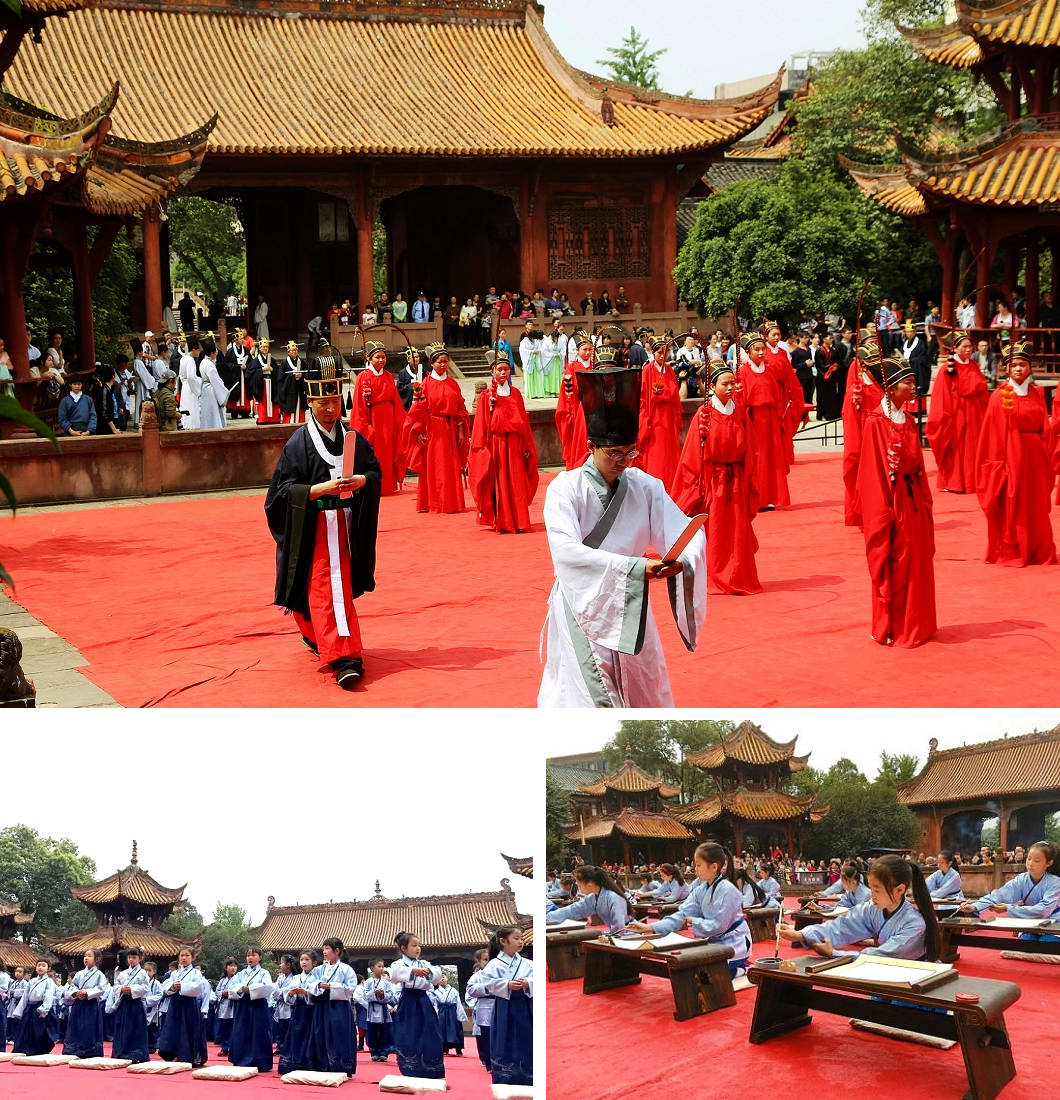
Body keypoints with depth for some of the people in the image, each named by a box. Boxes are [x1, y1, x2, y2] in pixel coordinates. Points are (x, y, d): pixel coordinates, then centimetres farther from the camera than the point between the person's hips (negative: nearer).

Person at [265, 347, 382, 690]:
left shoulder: (352, 437, 6)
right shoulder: (299, 443, -7)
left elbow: (376, 472, 10)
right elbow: (283, 489, -11)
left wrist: (362, 480, -14)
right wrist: (322, 488, -23)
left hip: (345, 526, 5)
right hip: (313, 529, -5)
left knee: (341, 589, 13)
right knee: (323, 591, -13)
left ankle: (317, 638, 36)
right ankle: (344, 658, -19)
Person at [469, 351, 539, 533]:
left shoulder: (516, 394, 10)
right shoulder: (486, 396, 0)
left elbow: (523, 421, 12)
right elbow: (482, 424, -1)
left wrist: (526, 446, 8)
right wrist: (482, 448, -7)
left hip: (514, 444, 3)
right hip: (495, 444, -3)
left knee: (516, 483, 2)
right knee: (498, 483, -2)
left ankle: (518, 521, 7)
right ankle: (500, 523, 2)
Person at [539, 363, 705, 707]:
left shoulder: (644, 486, -3)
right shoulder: (565, 489, -15)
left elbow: (685, 531, -10)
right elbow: (566, 551, -29)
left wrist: (683, 561, -35)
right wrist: (636, 566, -38)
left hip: (631, 609, 5)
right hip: (583, 609, -5)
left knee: (644, 698, 18)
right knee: (597, 704, -12)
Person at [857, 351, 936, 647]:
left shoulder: (909, 421, 10)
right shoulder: (876, 423, -12)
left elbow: (917, 464, 14)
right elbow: (874, 471, -14)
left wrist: (925, 499, 10)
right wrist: (884, 510, -17)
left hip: (913, 498, 7)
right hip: (891, 500, -7)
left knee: (917, 564, 11)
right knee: (894, 566, 0)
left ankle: (915, 625, 22)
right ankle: (889, 629, 12)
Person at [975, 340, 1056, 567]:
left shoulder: (1036, 394, 10)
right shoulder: (1000, 395, -3)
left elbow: (1043, 427, 6)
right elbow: (994, 432, -6)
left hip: (1033, 457, 4)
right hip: (1010, 455, -4)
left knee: (1035, 507, 6)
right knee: (1010, 506, -1)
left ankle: (1038, 551, 15)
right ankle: (1008, 552, 8)